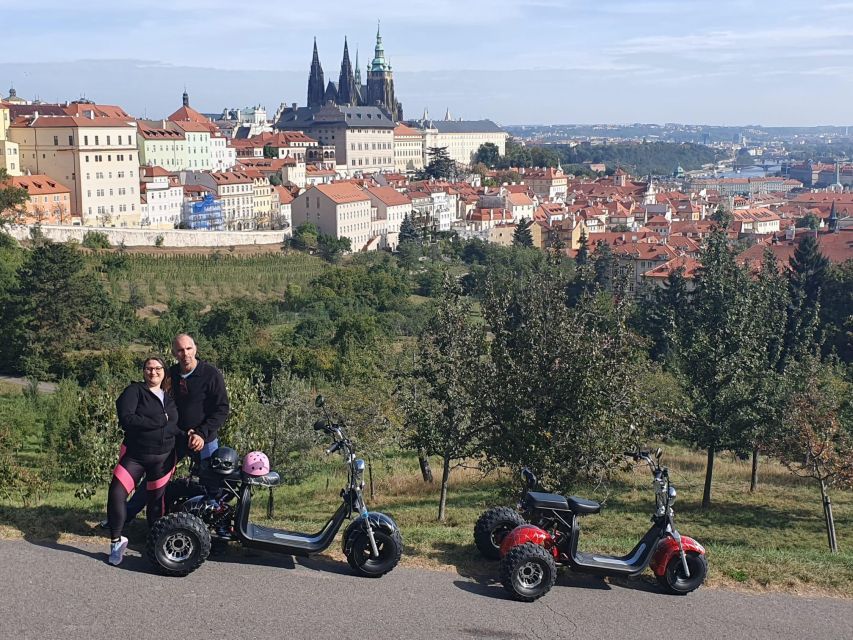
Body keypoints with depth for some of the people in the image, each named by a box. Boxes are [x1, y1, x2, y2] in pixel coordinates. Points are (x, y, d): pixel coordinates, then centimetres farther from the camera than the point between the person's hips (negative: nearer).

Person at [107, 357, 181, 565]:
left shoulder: (170, 399, 13)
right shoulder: (134, 391, -4)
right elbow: (126, 419, -18)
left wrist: (187, 438, -3)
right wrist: (159, 422, -17)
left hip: (163, 458, 3)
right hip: (134, 455, -3)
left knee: (156, 500, 9)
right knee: (116, 494, -13)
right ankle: (116, 540, 4)